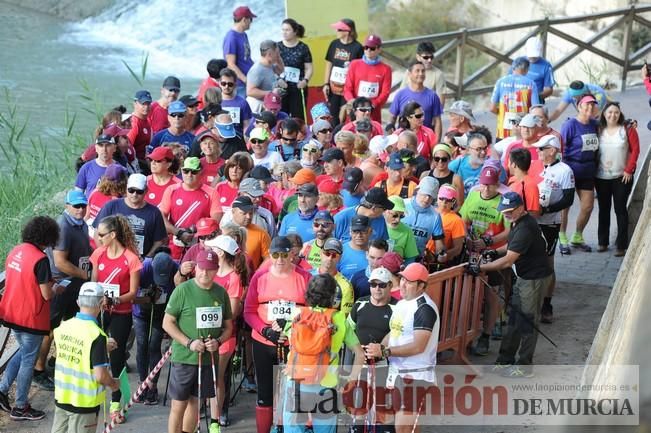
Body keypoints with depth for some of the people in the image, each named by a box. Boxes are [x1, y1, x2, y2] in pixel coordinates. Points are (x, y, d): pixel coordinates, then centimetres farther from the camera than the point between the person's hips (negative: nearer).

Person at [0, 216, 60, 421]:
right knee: (28, 361, 8)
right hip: (31, 319, -7)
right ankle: (20, 407, 19)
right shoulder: (40, 260, -22)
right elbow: (47, 295, -19)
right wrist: (57, 289, 2)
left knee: (24, 351, 27)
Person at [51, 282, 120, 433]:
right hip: (84, 403, -5)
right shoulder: (97, 335, -21)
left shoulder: (62, 327, -3)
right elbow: (100, 375, -23)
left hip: (61, 397, 5)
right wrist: (113, 384, -2)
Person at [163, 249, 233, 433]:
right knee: (179, 405, -1)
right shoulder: (183, 290, -10)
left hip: (208, 357, 4)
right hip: (184, 357, -4)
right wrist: (189, 343, -16)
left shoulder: (221, 293, 3)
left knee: (194, 402, 13)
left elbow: (228, 327, 11)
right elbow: (167, 323, -7)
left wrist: (218, 341, -9)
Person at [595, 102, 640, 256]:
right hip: (601, 178, 2)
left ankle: (621, 245, 2)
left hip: (622, 177, -2)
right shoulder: (599, 130, 2)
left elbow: (635, 149, -4)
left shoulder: (628, 129, -3)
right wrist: (593, 170, -2)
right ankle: (603, 242, 19)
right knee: (603, 209, 10)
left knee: (620, 210, -1)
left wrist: (629, 169, -9)